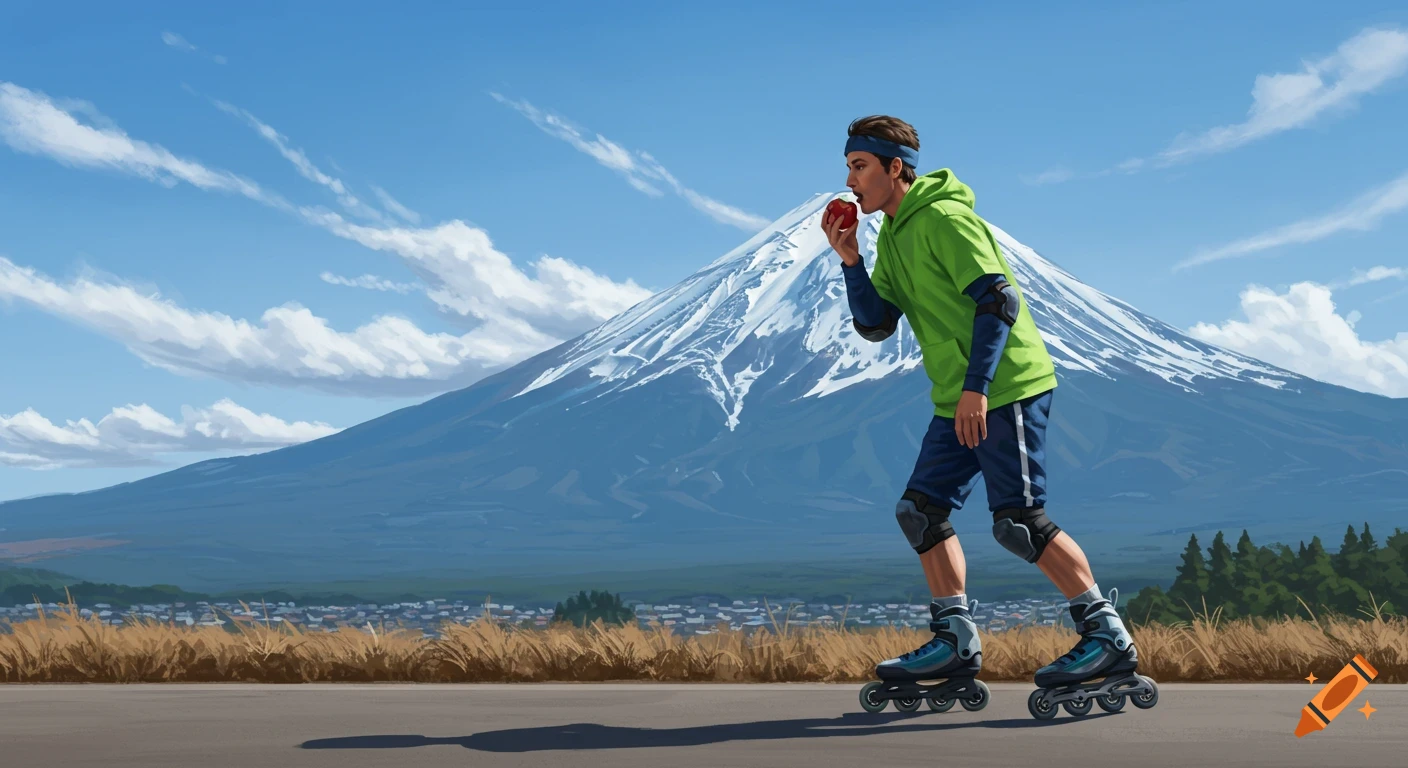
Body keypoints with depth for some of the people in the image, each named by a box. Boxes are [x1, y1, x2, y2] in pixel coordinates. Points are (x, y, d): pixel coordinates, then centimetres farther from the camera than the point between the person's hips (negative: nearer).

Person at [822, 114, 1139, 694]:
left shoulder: (943, 219, -12)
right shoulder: (892, 237, 15)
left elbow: (999, 300, -19)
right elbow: (875, 324, 11)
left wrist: (976, 388, -23)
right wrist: (849, 261, -2)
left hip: (1008, 389, -9)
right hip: (960, 402, 9)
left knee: (1018, 522, -10)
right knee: (921, 510, 6)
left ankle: (1108, 636, -3)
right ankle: (956, 640, 12)